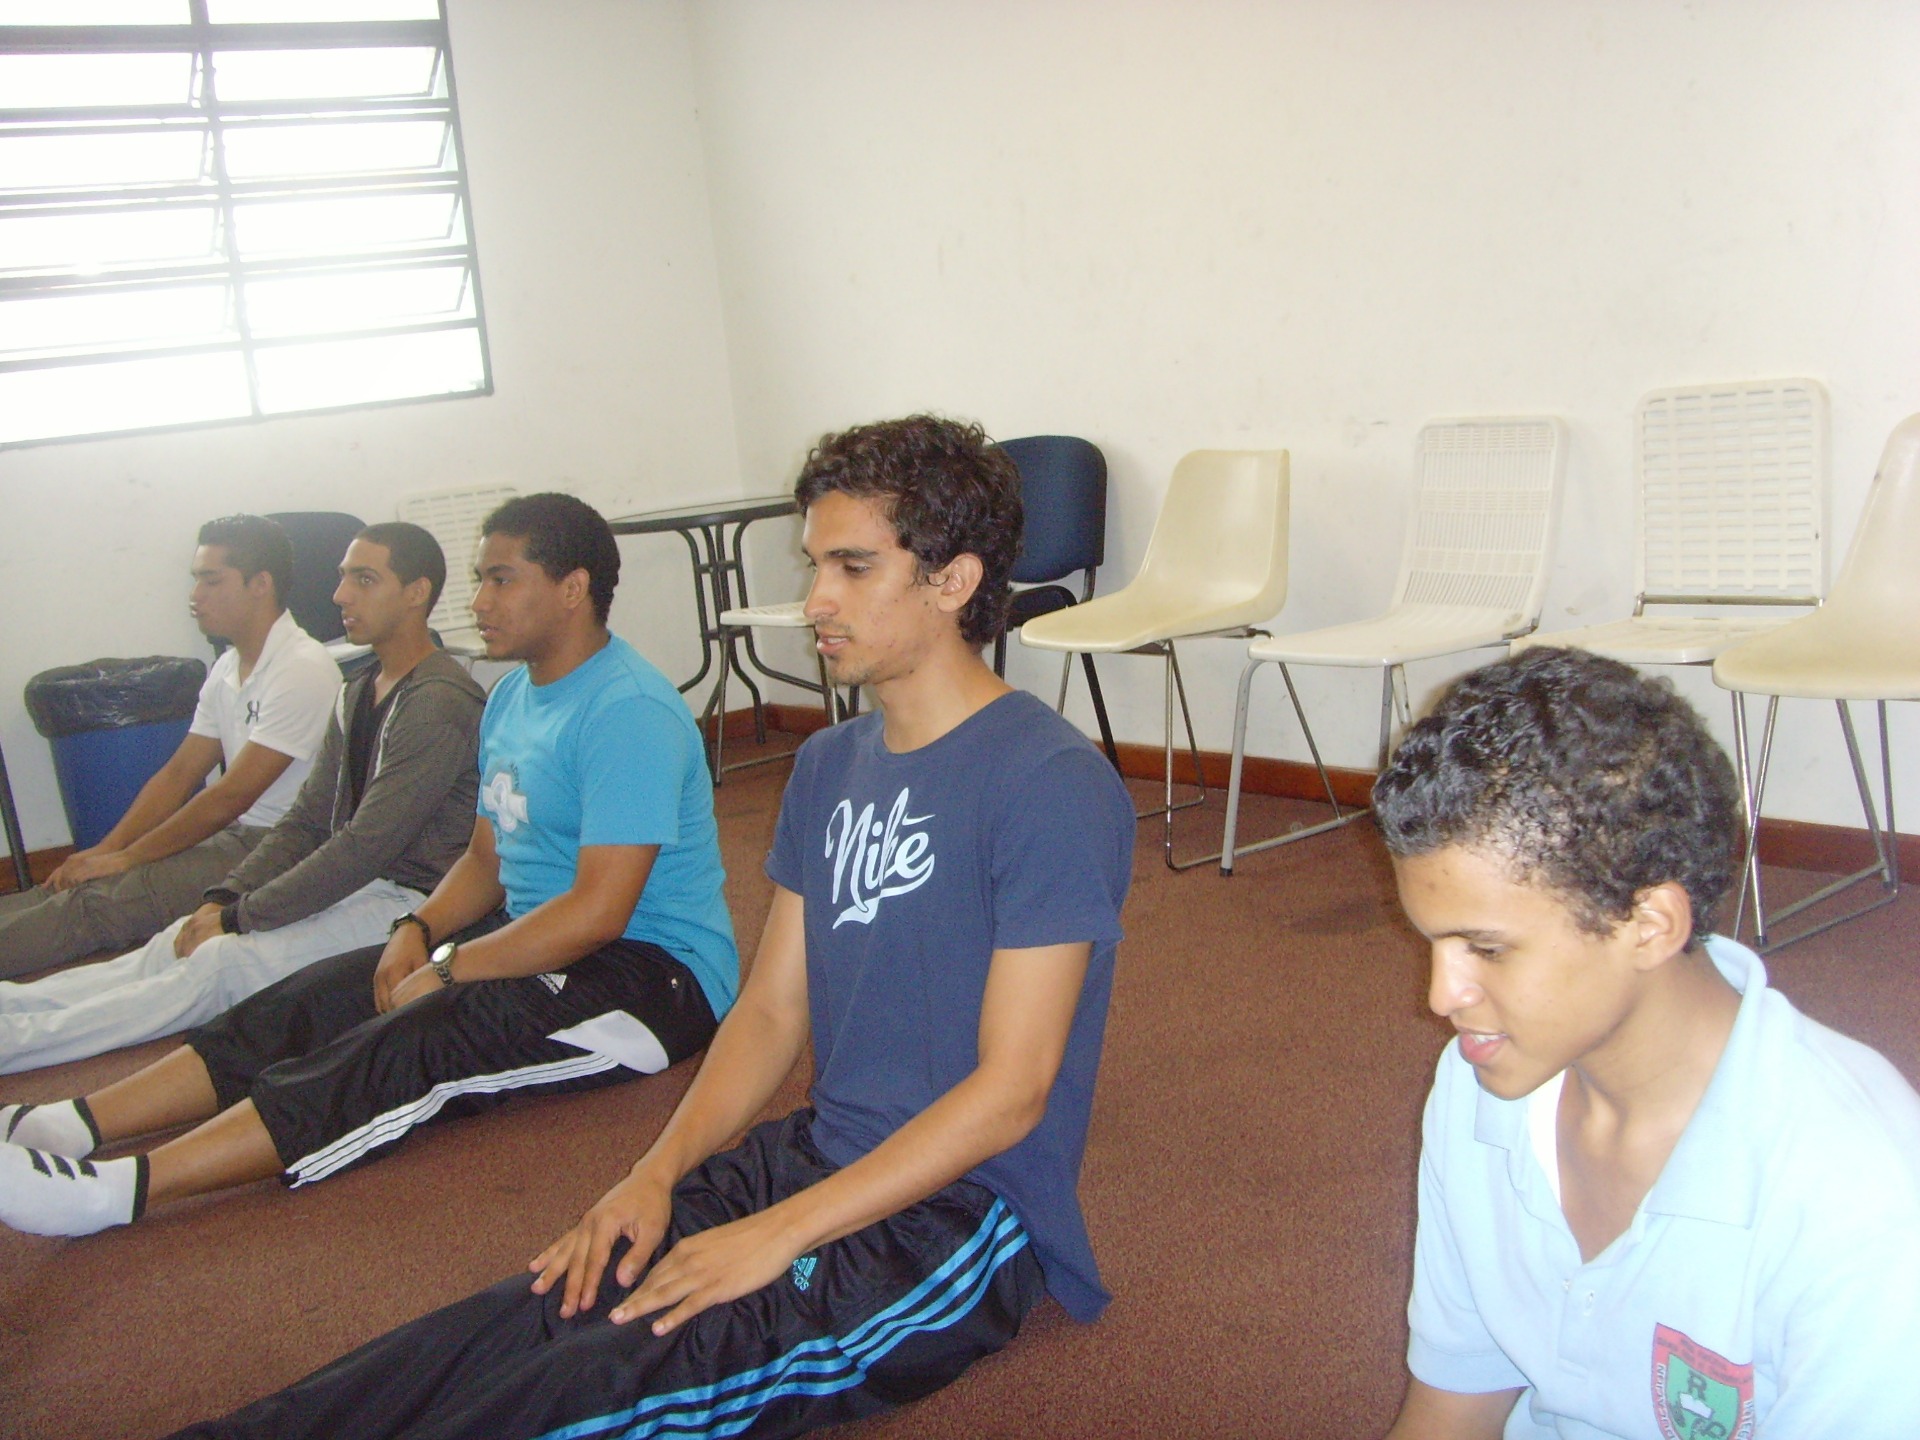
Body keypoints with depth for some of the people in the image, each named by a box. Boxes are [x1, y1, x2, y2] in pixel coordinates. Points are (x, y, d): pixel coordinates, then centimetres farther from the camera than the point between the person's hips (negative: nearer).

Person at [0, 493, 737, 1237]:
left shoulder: (628, 711, -19)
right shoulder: (513, 697, 14)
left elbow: (600, 910, -24)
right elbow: (487, 857, 19)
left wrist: (447, 970, -18)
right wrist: (419, 928, -1)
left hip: (653, 976, -9)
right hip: (535, 938, 9)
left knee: (416, 1042, -29)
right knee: (318, 998, -7)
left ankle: (132, 1185, -36)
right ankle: (78, 1123, -12)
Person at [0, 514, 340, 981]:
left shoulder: (302, 670, -18)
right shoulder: (228, 668, 13)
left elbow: (231, 796, -19)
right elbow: (178, 774, 14)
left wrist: (125, 858, -12)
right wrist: (105, 849, 2)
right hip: (233, 832, 9)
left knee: (100, 901, -21)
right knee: (79, 886, -6)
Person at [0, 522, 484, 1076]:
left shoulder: (439, 703, -17)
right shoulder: (359, 692, 16)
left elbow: (367, 845, -21)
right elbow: (307, 820, 15)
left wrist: (240, 917, -15)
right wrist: (224, 899, 0)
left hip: (410, 902, -9)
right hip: (352, 882, 9)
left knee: (220, 963, -25)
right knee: (177, 943, -8)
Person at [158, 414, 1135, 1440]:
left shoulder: (1052, 786, -16)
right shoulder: (829, 765, 11)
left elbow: (1010, 1090, -19)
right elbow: (771, 1012, 11)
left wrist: (779, 1234, -20)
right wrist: (658, 1172, -6)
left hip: (960, 1217, -7)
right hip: (816, 1157, 7)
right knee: (505, 1329, -15)